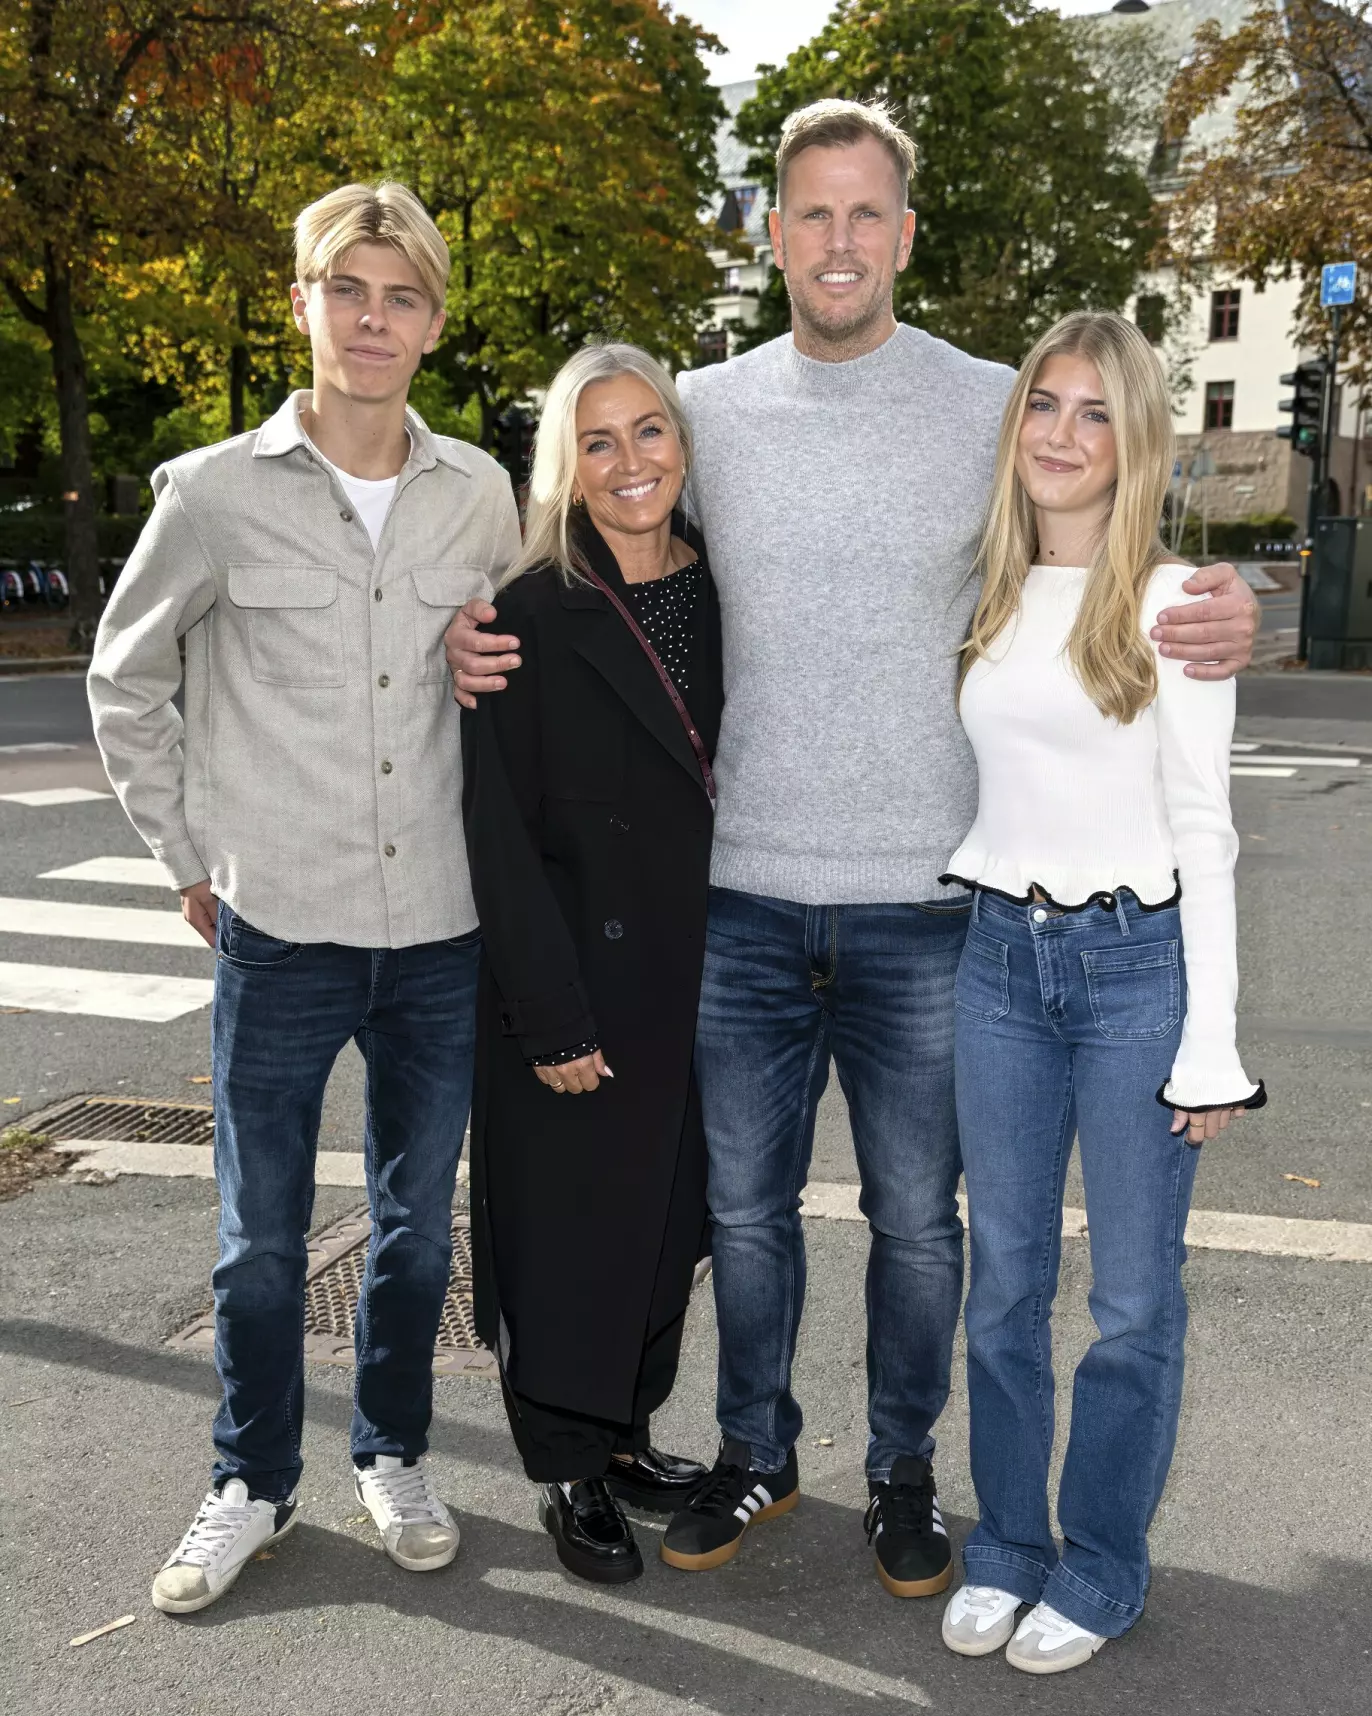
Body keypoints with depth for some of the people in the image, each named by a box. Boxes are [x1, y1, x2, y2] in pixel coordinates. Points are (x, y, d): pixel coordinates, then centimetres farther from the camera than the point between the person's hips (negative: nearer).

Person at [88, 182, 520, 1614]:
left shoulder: (481, 493, 3)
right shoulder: (216, 492, -4)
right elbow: (125, 682, 6)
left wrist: (497, 835, 10)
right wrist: (193, 855, 3)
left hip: (443, 930, 2)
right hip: (279, 929, -2)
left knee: (417, 1223, 15)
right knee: (260, 1239, 10)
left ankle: (393, 1456, 36)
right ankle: (252, 1484, 32)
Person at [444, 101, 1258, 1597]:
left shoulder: (995, 407, 0)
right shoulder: (705, 409, 5)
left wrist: (1210, 624, -18)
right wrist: (484, 639, -5)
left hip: (923, 907, -1)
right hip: (746, 897, 2)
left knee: (917, 1217, 12)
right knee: (743, 1204, 15)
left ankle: (904, 1473, 34)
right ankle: (755, 1449, 37)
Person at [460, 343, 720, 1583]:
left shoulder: (719, 597, 5)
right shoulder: (530, 617, -12)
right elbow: (500, 834, -14)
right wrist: (551, 1018, -16)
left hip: (695, 974, 6)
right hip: (579, 979, -5)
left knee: (670, 1214, 16)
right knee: (572, 1225, 7)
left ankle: (628, 1431, 37)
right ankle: (573, 1471, 28)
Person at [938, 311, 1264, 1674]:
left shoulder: (1169, 602, -4)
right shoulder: (983, 600, 9)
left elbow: (1203, 830, -6)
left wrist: (1211, 1042, -9)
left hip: (1138, 959, -4)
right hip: (998, 957, 4)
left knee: (1133, 1299, 7)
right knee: (1003, 1282, 13)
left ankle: (1101, 1568, 26)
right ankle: (1005, 1546, 31)